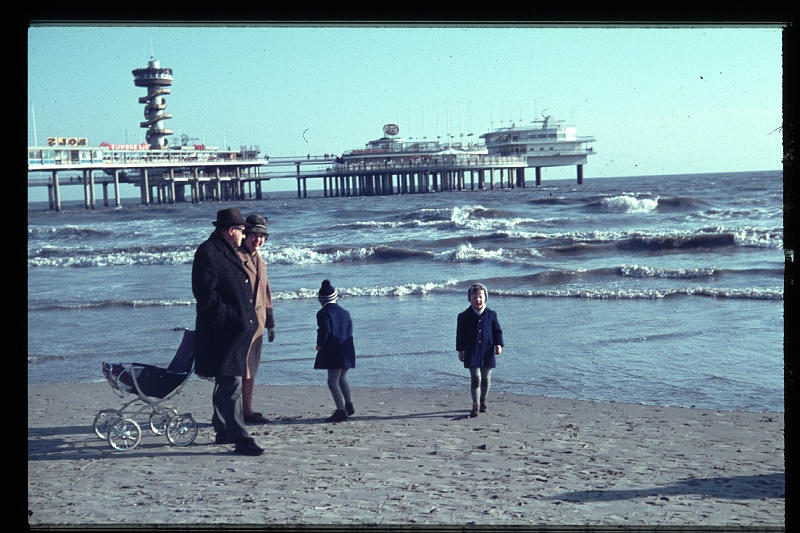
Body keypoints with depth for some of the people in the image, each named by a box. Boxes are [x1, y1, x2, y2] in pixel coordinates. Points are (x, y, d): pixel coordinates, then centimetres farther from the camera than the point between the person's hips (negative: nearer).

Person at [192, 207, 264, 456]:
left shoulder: (228, 252, 19)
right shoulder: (208, 253, -14)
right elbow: (205, 293, -21)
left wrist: (247, 320, 19)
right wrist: (231, 318, -22)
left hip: (236, 332, 11)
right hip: (222, 333, -11)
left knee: (226, 384, 18)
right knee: (231, 385, -11)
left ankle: (223, 431, 28)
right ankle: (240, 438, -11)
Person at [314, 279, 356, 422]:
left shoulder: (323, 313, -8)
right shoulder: (344, 312, 16)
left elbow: (325, 330, -19)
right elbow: (350, 329, 17)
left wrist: (320, 344, -7)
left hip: (333, 351, -8)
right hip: (347, 351, 8)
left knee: (333, 381, -8)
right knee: (342, 378, 26)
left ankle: (341, 411, -16)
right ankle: (348, 405, 35)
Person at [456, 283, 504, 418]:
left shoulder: (491, 315, 4)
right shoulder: (464, 316, 1)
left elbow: (497, 331, 7)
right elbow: (460, 334, 5)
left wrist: (498, 345, -6)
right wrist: (460, 350, 3)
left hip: (487, 352, 2)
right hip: (471, 352, -2)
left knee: (486, 378, 10)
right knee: (475, 378, -8)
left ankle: (483, 402, 27)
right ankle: (475, 405, -4)